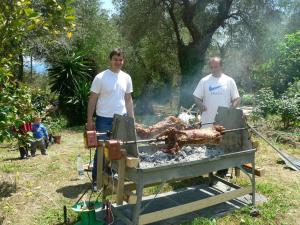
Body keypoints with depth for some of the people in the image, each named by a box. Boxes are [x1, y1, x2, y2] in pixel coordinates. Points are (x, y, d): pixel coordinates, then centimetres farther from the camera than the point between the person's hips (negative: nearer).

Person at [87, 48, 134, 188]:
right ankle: (96, 179, 19)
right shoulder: (100, 77, -8)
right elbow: (92, 100, -5)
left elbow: (128, 100, 11)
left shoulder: (126, 78, 5)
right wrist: (89, 120, -8)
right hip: (104, 120, -4)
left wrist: (132, 119, 8)